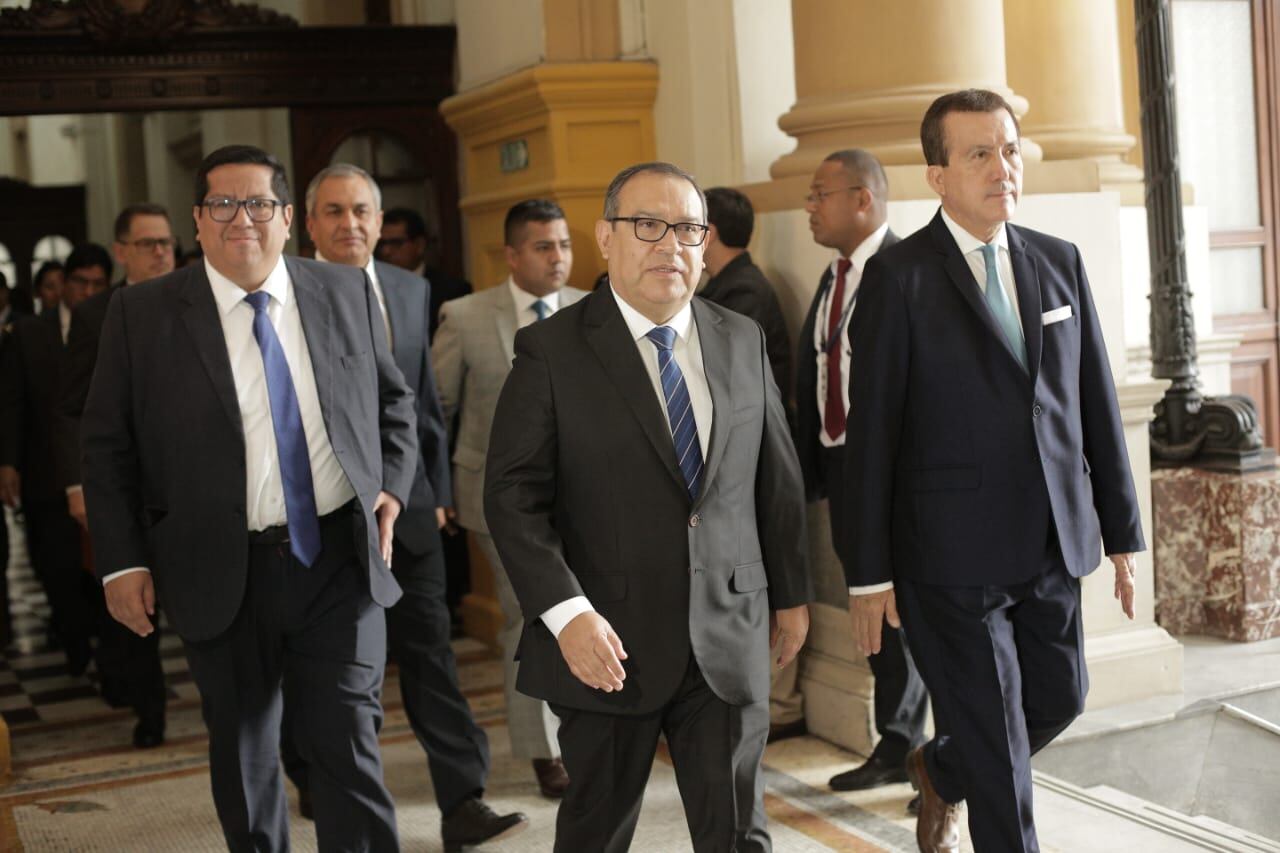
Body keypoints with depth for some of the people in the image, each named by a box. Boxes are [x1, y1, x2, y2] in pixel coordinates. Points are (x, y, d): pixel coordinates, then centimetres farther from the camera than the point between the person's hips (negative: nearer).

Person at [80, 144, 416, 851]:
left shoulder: (347, 292, 4)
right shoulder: (142, 313, -2)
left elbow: (394, 404, 16)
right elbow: (106, 446, 1)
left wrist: (392, 486, 2)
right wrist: (122, 561, -4)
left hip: (340, 558, 1)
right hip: (221, 574, 0)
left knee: (347, 745, -1)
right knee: (242, 756, 14)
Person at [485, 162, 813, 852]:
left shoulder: (743, 341, 7)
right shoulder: (551, 350, -6)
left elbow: (777, 480, 13)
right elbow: (514, 495, -11)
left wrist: (791, 593, 16)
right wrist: (566, 613, -20)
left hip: (729, 638, 3)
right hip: (608, 641, -2)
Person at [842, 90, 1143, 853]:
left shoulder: (1060, 262, 7)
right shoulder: (900, 277, -8)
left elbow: (1097, 402, 9)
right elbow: (872, 432, -9)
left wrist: (1123, 530, 9)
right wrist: (869, 572, -9)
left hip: (1053, 543, 5)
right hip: (953, 551, -5)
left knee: (1060, 698, 17)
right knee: (995, 738, 3)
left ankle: (939, 771, 43)